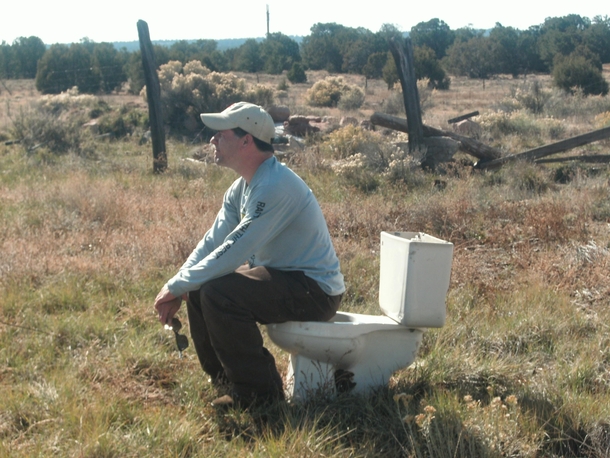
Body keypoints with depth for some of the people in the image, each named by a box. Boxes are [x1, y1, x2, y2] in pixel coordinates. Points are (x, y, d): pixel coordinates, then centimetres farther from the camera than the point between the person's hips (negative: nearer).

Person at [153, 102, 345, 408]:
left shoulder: (275, 186, -25)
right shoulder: (241, 187, 7)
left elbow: (232, 252, -28)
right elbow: (212, 243, 7)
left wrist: (177, 287, -20)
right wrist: (177, 287, -7)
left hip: (316, 290, -10)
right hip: (279, 275, 10)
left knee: (218, 292, -26)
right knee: (197, 287, 7)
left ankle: (259, 393, -13)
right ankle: (225, 379, 19)